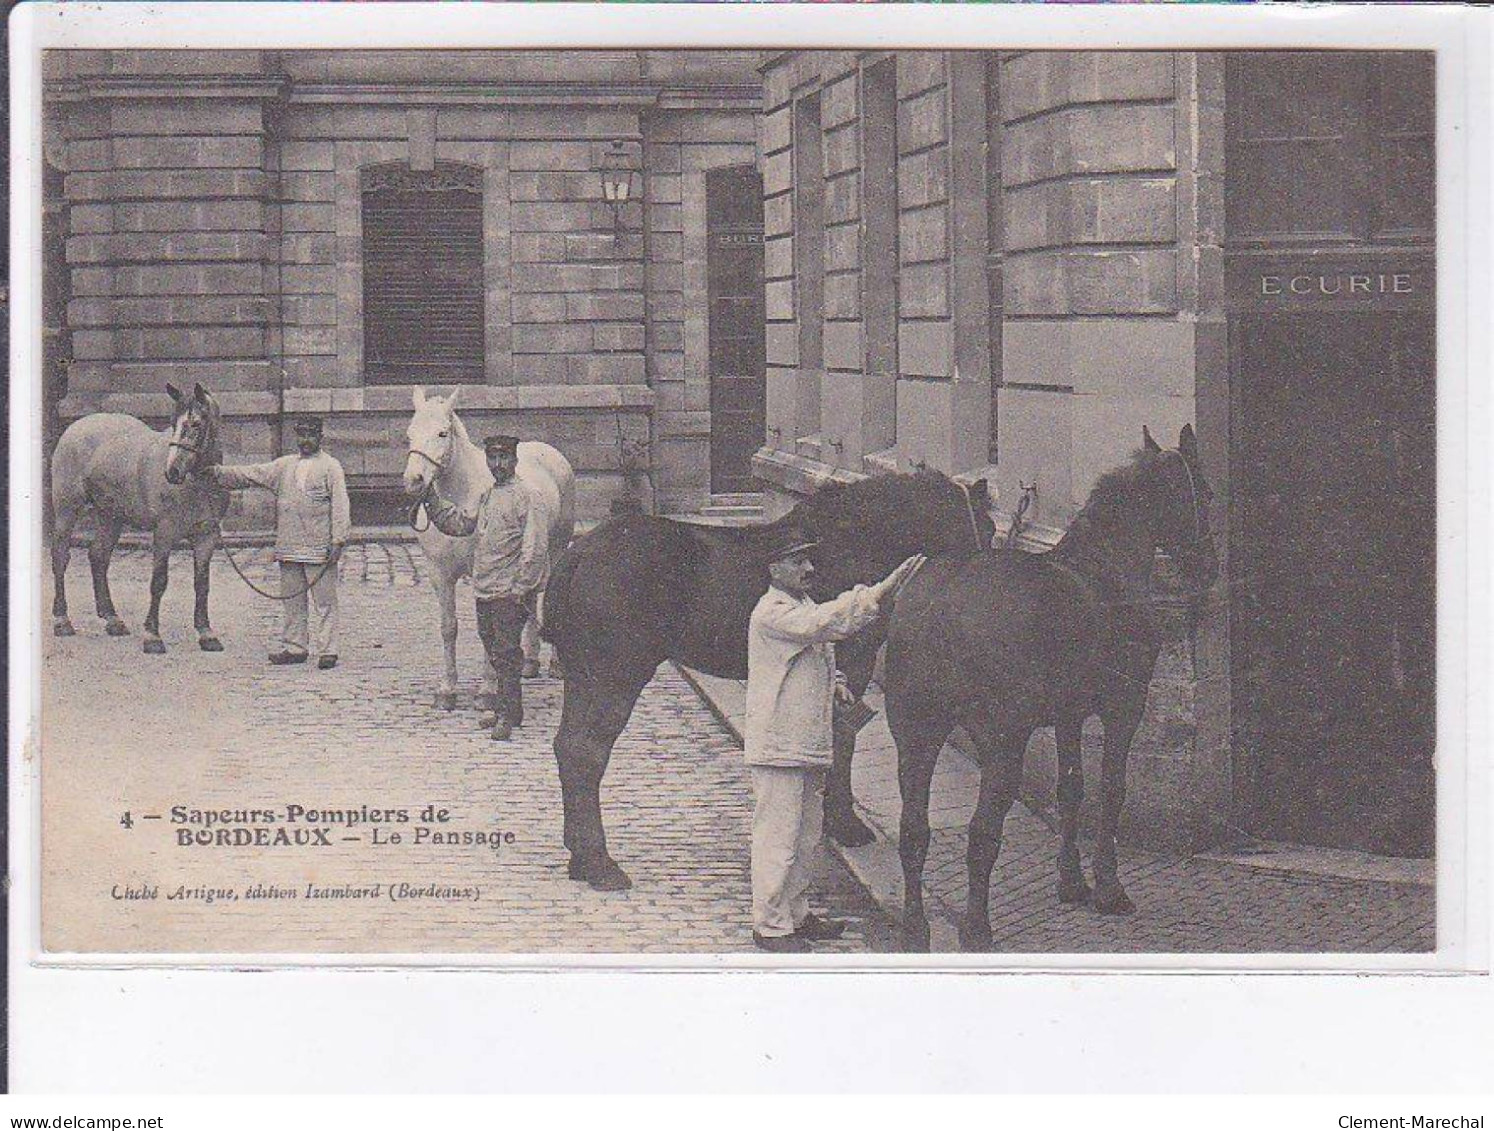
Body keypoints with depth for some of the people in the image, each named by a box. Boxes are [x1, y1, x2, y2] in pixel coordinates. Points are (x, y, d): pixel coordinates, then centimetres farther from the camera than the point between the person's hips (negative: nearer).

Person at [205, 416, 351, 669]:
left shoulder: (331, 467, 0)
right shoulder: (284, 466, 16)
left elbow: (340, 506, -6)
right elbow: (251, 474, 13)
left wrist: (338, 539, -14)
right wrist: (219, 473, 2)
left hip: (319, 549, -6)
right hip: (289, 548, 6)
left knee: (324, 602, -4)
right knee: (291, 601, 11)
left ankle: (326, 651, -3)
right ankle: (294, 647, 18)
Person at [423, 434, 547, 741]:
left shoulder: (524, 496, -10)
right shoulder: (486, 496, 15)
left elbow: (535, 547, -15)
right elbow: (460, 524, 18)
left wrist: (520, 589, -18)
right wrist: (432, 500, 6)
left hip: (509, 593, -8)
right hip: (484, 590, 8)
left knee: (506, 654, -6)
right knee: (495, 653, 14)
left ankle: (509, 716, -1)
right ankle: (506, 709, 24)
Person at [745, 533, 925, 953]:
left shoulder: (802, 607, 17)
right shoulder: (772, 613, -15)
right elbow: (822, 624, -31)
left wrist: (834, 683, 9)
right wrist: (878, 594, -35)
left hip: (809, 746, 10)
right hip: (778, 748, -10)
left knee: (807, 835, 17)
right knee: (778, 837, -4)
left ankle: (795, 913, 29)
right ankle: (770, 925, 3)